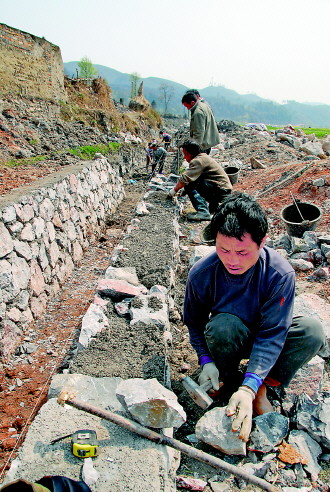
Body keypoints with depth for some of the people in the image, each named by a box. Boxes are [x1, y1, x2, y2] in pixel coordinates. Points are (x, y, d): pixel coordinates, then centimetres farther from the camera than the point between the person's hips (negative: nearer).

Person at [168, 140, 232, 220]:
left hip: (221, 191, -10)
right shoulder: (203, 157, 17)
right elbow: (190, 177, 21)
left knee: (189, 185, -17)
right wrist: (183, 191, 11)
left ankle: (203, 212, -27)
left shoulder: (198, 161, -15)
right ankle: (213, 206, 20)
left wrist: (174, 190, -8)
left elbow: (185, 178, -22)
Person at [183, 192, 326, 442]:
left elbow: (272, 333, -28)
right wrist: (206, 360, -21)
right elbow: (194, 321, -7)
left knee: (312, 331, -29)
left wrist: (249, 388, -37)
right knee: (222, 325, -37)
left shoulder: (280, 273, -28)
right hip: (227, 341, 0)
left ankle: (262, 387, -10)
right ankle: (226, 381, -6)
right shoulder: (202, 273, -24)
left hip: (265, 341, 1)